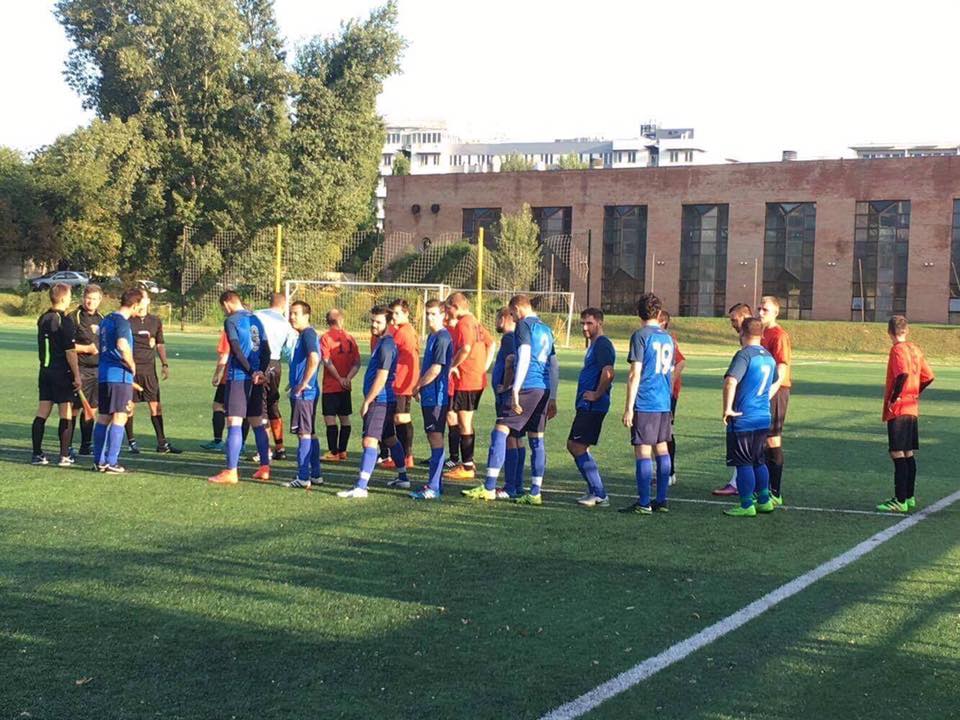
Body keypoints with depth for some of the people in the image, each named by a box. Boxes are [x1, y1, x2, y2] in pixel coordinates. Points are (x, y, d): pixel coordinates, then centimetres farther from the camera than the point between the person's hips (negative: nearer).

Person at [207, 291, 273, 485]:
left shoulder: (231, 321, -6)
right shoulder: (255, 319, 15)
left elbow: (237, 350, -15)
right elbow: (266, 349, 9)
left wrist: (252, 372, -12)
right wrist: (261, 372, -1)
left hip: (238, 376, -7)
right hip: (256, 378, 7)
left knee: (234, 423, -7)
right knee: (257, 422, 14)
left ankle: (231, 472, -9)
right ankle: (264, 468, 17)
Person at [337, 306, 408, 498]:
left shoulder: (386, 345, -16)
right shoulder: (382, 342, 15)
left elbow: (381, 378, -20)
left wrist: (366, 402, -16)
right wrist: (369, 401, 21)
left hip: (379, 401, -11)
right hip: (386, 400, 11)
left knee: (370, 441, -16)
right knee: (390, 439, 21)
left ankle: (361, 487, -22)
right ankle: (402, 477, 33)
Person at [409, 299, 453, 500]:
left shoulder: (442, 338, -14)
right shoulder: (432, 336, 16)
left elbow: (435, 369, -19)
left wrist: (418, 386, -8)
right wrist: (420, 387, 13)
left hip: (436, 396, -10)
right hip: (429, 396, 10)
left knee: (436, 438, -8)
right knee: (433, 438, 14)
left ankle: (433, 488, -8)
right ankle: (435, 483, 21)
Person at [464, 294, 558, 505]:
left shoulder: (524, 325, -3)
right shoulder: (546, 329, 21)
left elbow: (524, 359, -15)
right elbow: (554, 366, 22)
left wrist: (515, 390, -18)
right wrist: (552, 399, 24)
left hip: (528, 387, -8)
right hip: (544, 390, 8)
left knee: (500, 431, -6)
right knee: (536, 439, 9)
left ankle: (489, 488, -11)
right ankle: (535, 493, 9)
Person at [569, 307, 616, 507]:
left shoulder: (602, 345, -14)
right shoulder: (595, 345, 19)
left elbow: (608, 373, -28)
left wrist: (597, 395, -19)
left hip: (592, 406, -11)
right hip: (587, 406, 11)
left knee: (577, 446, -9)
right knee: (574, 446, 15)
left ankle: (599, 494, -6)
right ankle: (595, 492, 18)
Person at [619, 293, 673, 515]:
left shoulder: (641, 336, -9)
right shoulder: (667, 338, 12)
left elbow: (635, 374, -13)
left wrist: (629, 407, -11)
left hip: (645, 403, -7)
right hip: (664, 403, 7)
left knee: (643, 451, -4)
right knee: (662, 449, 11)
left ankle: (644, 503, -3)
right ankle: (661, 500, 15)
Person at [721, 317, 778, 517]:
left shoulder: (744, 354, -15)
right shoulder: (769, 357, 11)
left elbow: (730, 382, -28)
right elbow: (774, 384, 27)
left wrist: (727, 408, -19)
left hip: (743, 419, -8)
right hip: (764, 418, 8)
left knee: (744, 464, 0)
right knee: (759, 462, 18)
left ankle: (747, 506, 4)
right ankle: (764, 501, 23)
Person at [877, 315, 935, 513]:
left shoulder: (898, 349, -13)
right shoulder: (915, 349, 11)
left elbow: (903, 373, -28)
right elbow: (928, 377, 14)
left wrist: (894, 397, -19)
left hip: (898, 410, -9)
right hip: (912, 409, 9)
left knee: (897, 454, -8)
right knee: (908, 454, 14)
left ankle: (900, 501, -10)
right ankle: (910, 497, 21)